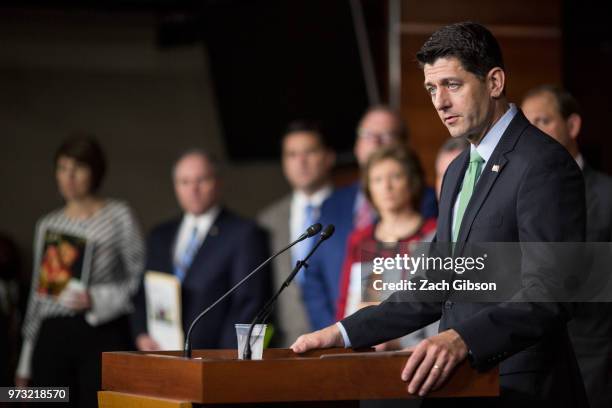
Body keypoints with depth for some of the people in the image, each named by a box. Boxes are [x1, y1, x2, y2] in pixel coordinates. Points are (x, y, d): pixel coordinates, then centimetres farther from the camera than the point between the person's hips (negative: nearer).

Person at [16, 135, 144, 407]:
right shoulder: (48, 224, 16)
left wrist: (97, 299, -15)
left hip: (102, 334, -4)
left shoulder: (118, 216, 3)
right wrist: (25, 363, 16)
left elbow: (140, 280, 1)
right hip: (53, 337, 4)